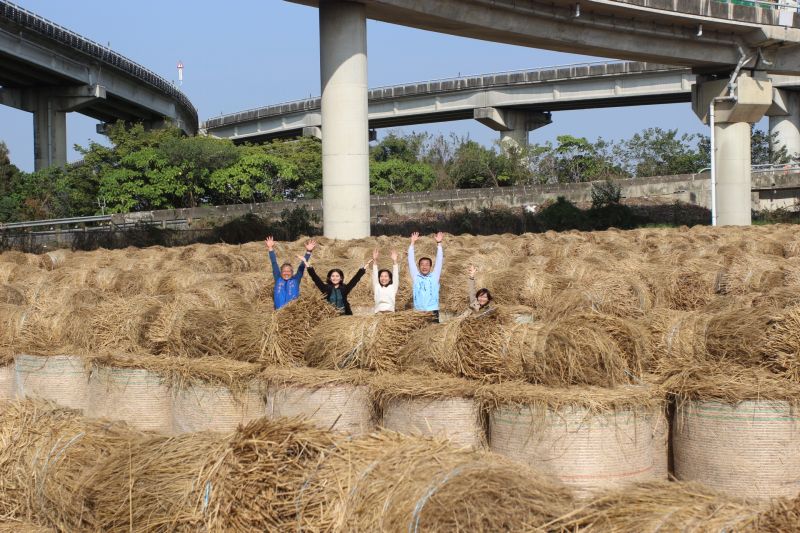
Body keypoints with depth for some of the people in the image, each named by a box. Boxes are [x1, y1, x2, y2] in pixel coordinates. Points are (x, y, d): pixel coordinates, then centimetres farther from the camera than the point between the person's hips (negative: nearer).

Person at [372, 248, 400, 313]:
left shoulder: (392, 287, 19)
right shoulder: (377, 288, 20)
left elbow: (395, 276, 10)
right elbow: (374, 275, 12)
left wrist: (394, 261, 0)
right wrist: (375, 261, 2)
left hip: (390, 312, 0)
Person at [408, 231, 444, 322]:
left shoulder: (434, 277, 11)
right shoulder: (416, 277, 11)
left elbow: (439, 261, 6)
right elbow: (411, 261, 8)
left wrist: (439, 243, 0)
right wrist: (412, 243, 3)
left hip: (433, 311, 0)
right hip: (418, 312, 0)